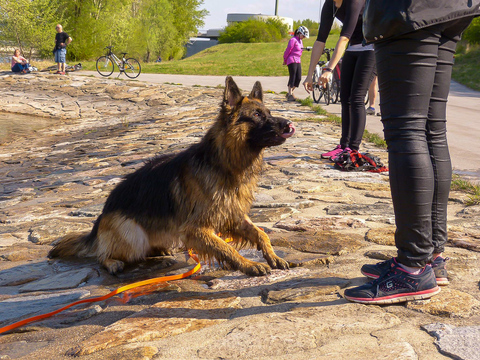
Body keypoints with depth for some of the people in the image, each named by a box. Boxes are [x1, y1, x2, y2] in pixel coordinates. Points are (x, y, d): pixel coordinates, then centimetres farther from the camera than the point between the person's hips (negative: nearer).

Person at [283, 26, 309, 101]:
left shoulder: (300, 41, 18)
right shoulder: (293, 40, -10)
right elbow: (288, 50, -8)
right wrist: (285, 60, 0)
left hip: (298, 61, 8)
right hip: (292, 61, -8)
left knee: (298, 78, 3)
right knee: (292, 77, -8)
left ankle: (290, 93, 14)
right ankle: (290, 95, -4)